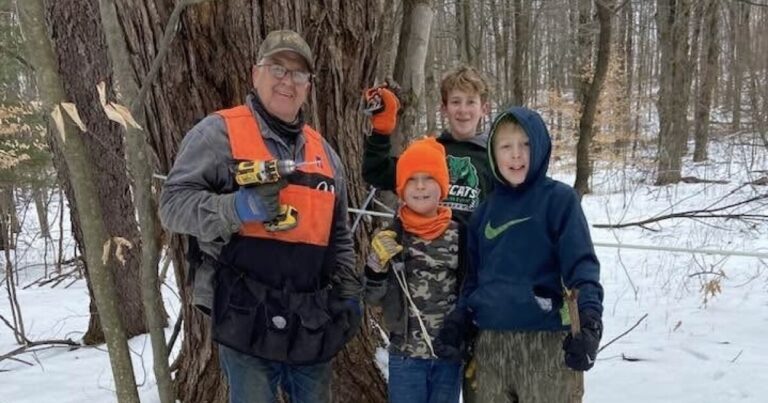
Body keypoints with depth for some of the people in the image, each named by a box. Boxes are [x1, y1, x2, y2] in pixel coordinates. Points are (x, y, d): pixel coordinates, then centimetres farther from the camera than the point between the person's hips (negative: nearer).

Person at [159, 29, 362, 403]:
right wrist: (239, 207, -23)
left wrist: (349, 289, 11)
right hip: (246, 316, -6)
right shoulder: (219, 132, -2)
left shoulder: (322, 150, 17)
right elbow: (173, 204, -9)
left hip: (312, 321, 6)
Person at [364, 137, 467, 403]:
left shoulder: (459, 235, -1)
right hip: (406, 355, -1)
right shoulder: (389, 238, -4)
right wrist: (377, 266, -18)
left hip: (451, 353, 1)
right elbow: (373, 298, 0)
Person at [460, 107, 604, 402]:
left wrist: (589, 322, -25)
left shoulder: (559, 198, -3)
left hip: (544, 343, -4)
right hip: (489, 344, 5)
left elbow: (581, 265, -11)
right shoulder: (485, 211, 11)